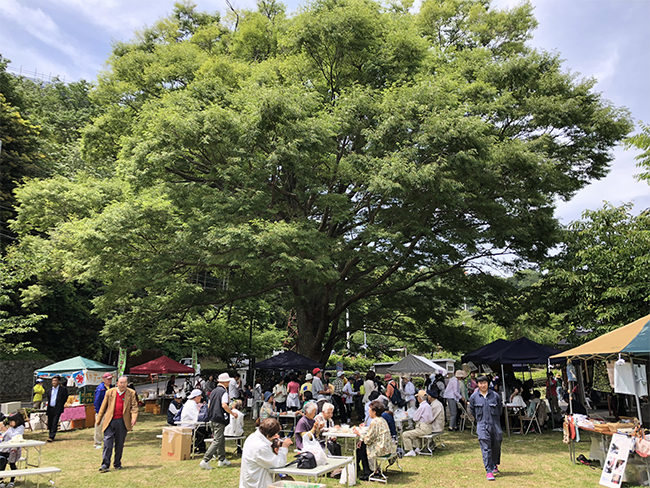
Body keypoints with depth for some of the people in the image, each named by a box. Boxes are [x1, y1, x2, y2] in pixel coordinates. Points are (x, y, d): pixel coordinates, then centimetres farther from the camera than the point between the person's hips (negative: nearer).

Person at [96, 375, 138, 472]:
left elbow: (134, 406, -1)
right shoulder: (110, 392, 5)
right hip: (110, 421, 0)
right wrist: (98, 419, 12)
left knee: (120, 444, 8)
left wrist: (134, 417, -17)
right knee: (107, 443, -5)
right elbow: (103, 407, 11)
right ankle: (105, 465, 1)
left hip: (123, 422, 0)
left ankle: (117, 464, 21)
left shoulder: (131, 393, 3)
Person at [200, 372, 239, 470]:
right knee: (217, 441, -6)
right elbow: (224, 405, -23)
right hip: (219, 420, -9)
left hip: (212, 419, 9)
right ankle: (205, 461, -10)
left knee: (221, 439, 18)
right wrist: (232, 413, -12)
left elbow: (209, 406, 16)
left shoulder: (213, 391, 12)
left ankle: (222, 460, 26)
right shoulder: (223, 391, -13)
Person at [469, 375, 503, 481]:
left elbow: (500, 407, 15)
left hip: (495, 424, 1)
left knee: (496, 446, 12)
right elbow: (472, 410, 13)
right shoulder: (474, 396, -1)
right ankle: (489, 471, -5)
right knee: (486, 448, -7)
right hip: (482, 425, -1)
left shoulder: (495, 395, -2)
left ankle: (494, 465, 35)